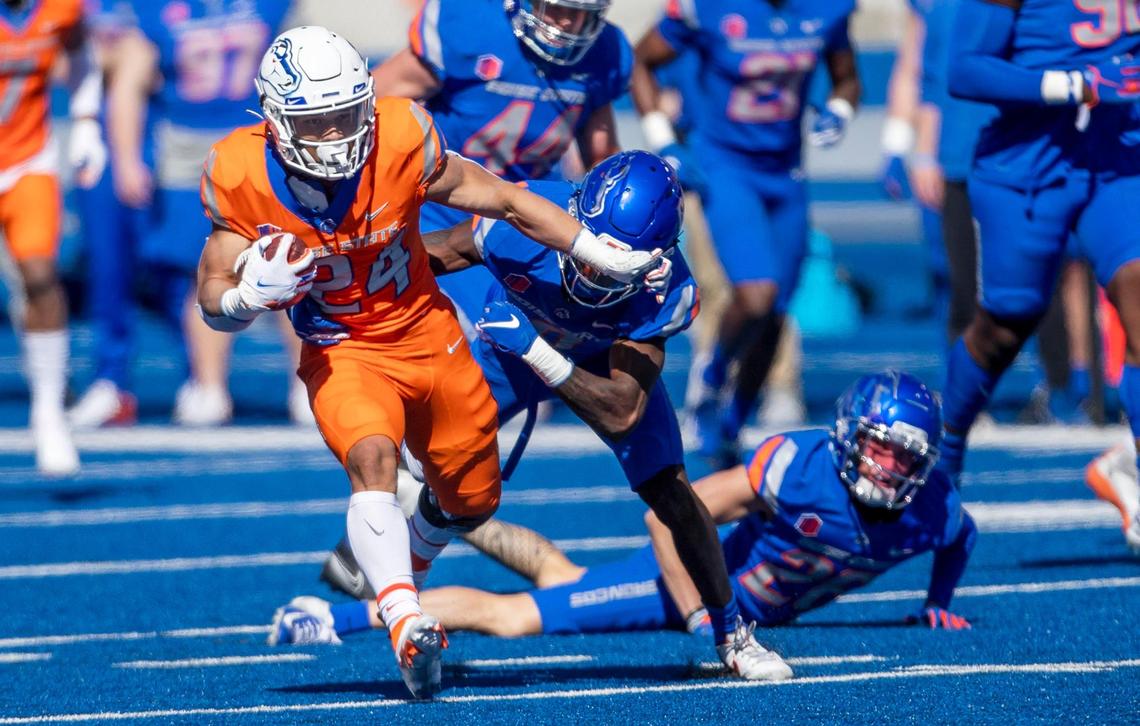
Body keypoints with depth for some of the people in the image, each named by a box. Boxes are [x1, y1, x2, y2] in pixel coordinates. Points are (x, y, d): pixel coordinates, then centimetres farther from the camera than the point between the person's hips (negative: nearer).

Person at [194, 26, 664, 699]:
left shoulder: (401, 145, -22)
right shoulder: (244, 181, -20)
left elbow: (506, 202, -8)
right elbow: (215, 303, -9)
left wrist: (609, 258, -6)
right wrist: (253, 296, -34)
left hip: (429, 335, 2)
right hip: (342, 353, -2)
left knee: (472, 497, 15)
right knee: (372, 460, -32)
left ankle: (403, 575, 47)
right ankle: (407, 625, -40)